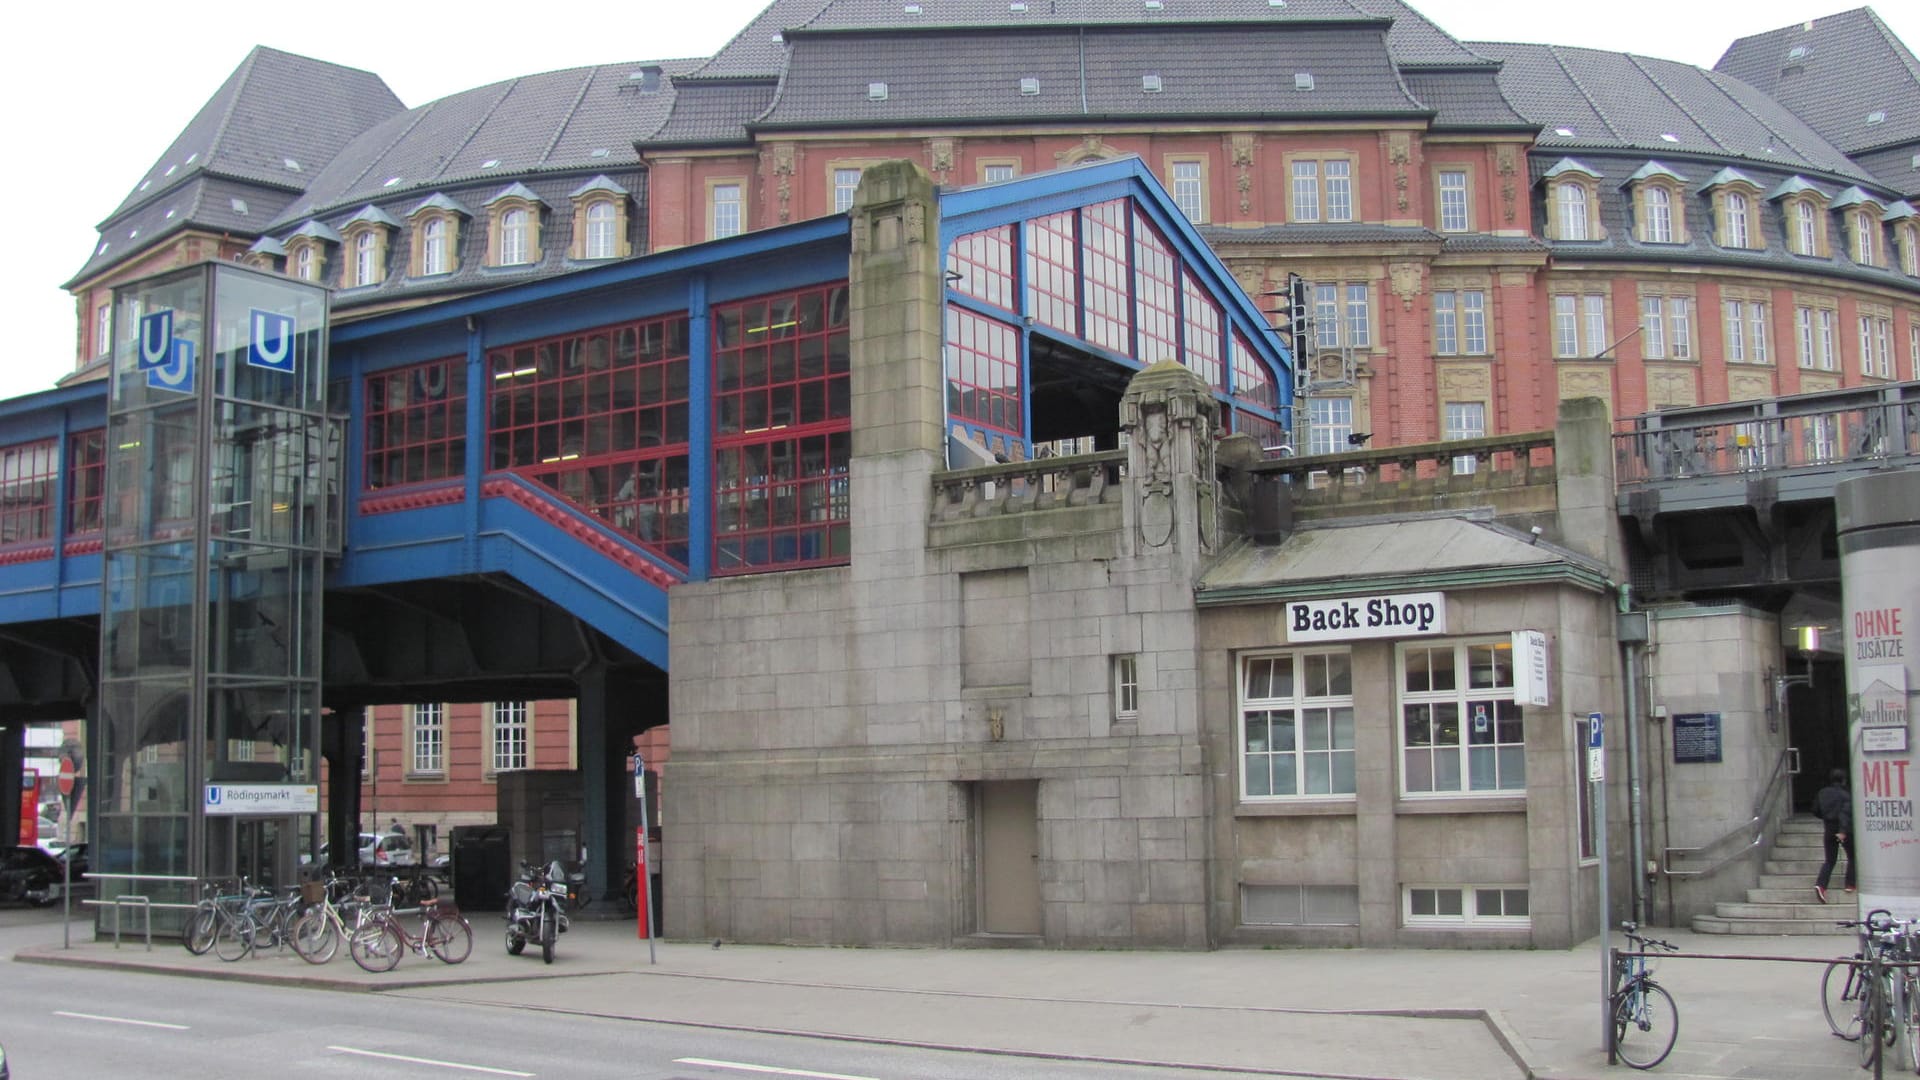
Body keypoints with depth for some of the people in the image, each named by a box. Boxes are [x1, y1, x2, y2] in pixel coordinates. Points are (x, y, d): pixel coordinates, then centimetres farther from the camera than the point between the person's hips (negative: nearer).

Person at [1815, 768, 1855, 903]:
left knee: (1829, 860, 7)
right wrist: (1843, 830, -31)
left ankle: (1820, 884, -13)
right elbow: (1846, 812, -24)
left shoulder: (1822, 793, 3)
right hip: (1845, 830, -4)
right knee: (1852, 857, 17)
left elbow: (1816, 811, 9)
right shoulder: (1845, 795, -12)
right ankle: (1850, 884, 15)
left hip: (1829, 830, 4)